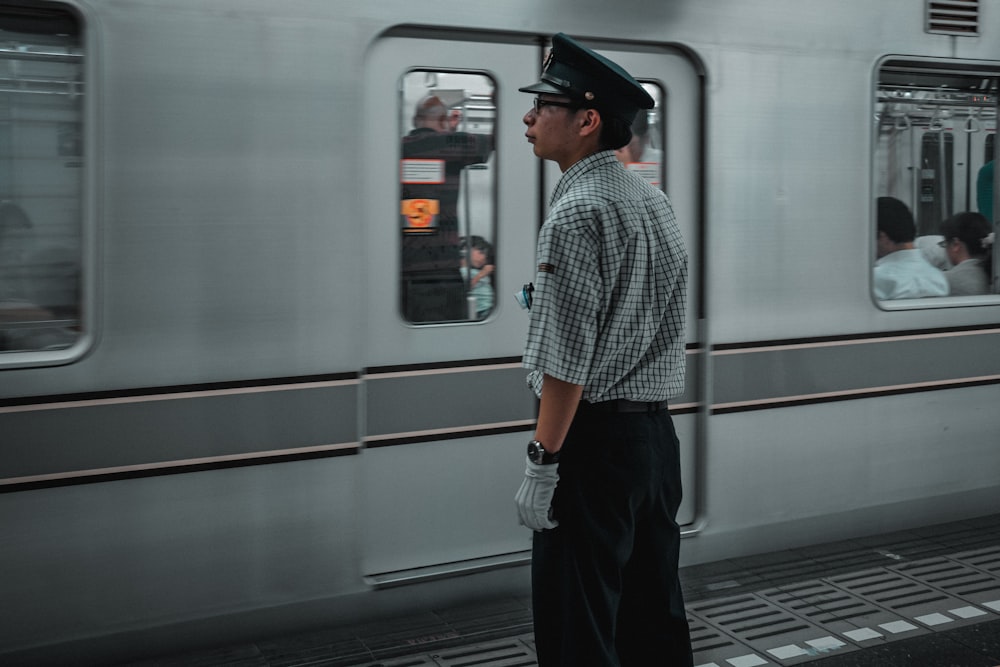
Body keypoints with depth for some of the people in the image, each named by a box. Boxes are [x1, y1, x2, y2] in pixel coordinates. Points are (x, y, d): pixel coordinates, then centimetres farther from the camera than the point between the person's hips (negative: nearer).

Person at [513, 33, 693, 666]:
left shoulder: (576, 212, -15)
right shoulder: (658, 202, 13)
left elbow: (567, 357, -19)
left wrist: (542, 463, -16)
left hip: (593, 439, -9)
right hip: (658, 428, 9)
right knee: (656, 611, 17)